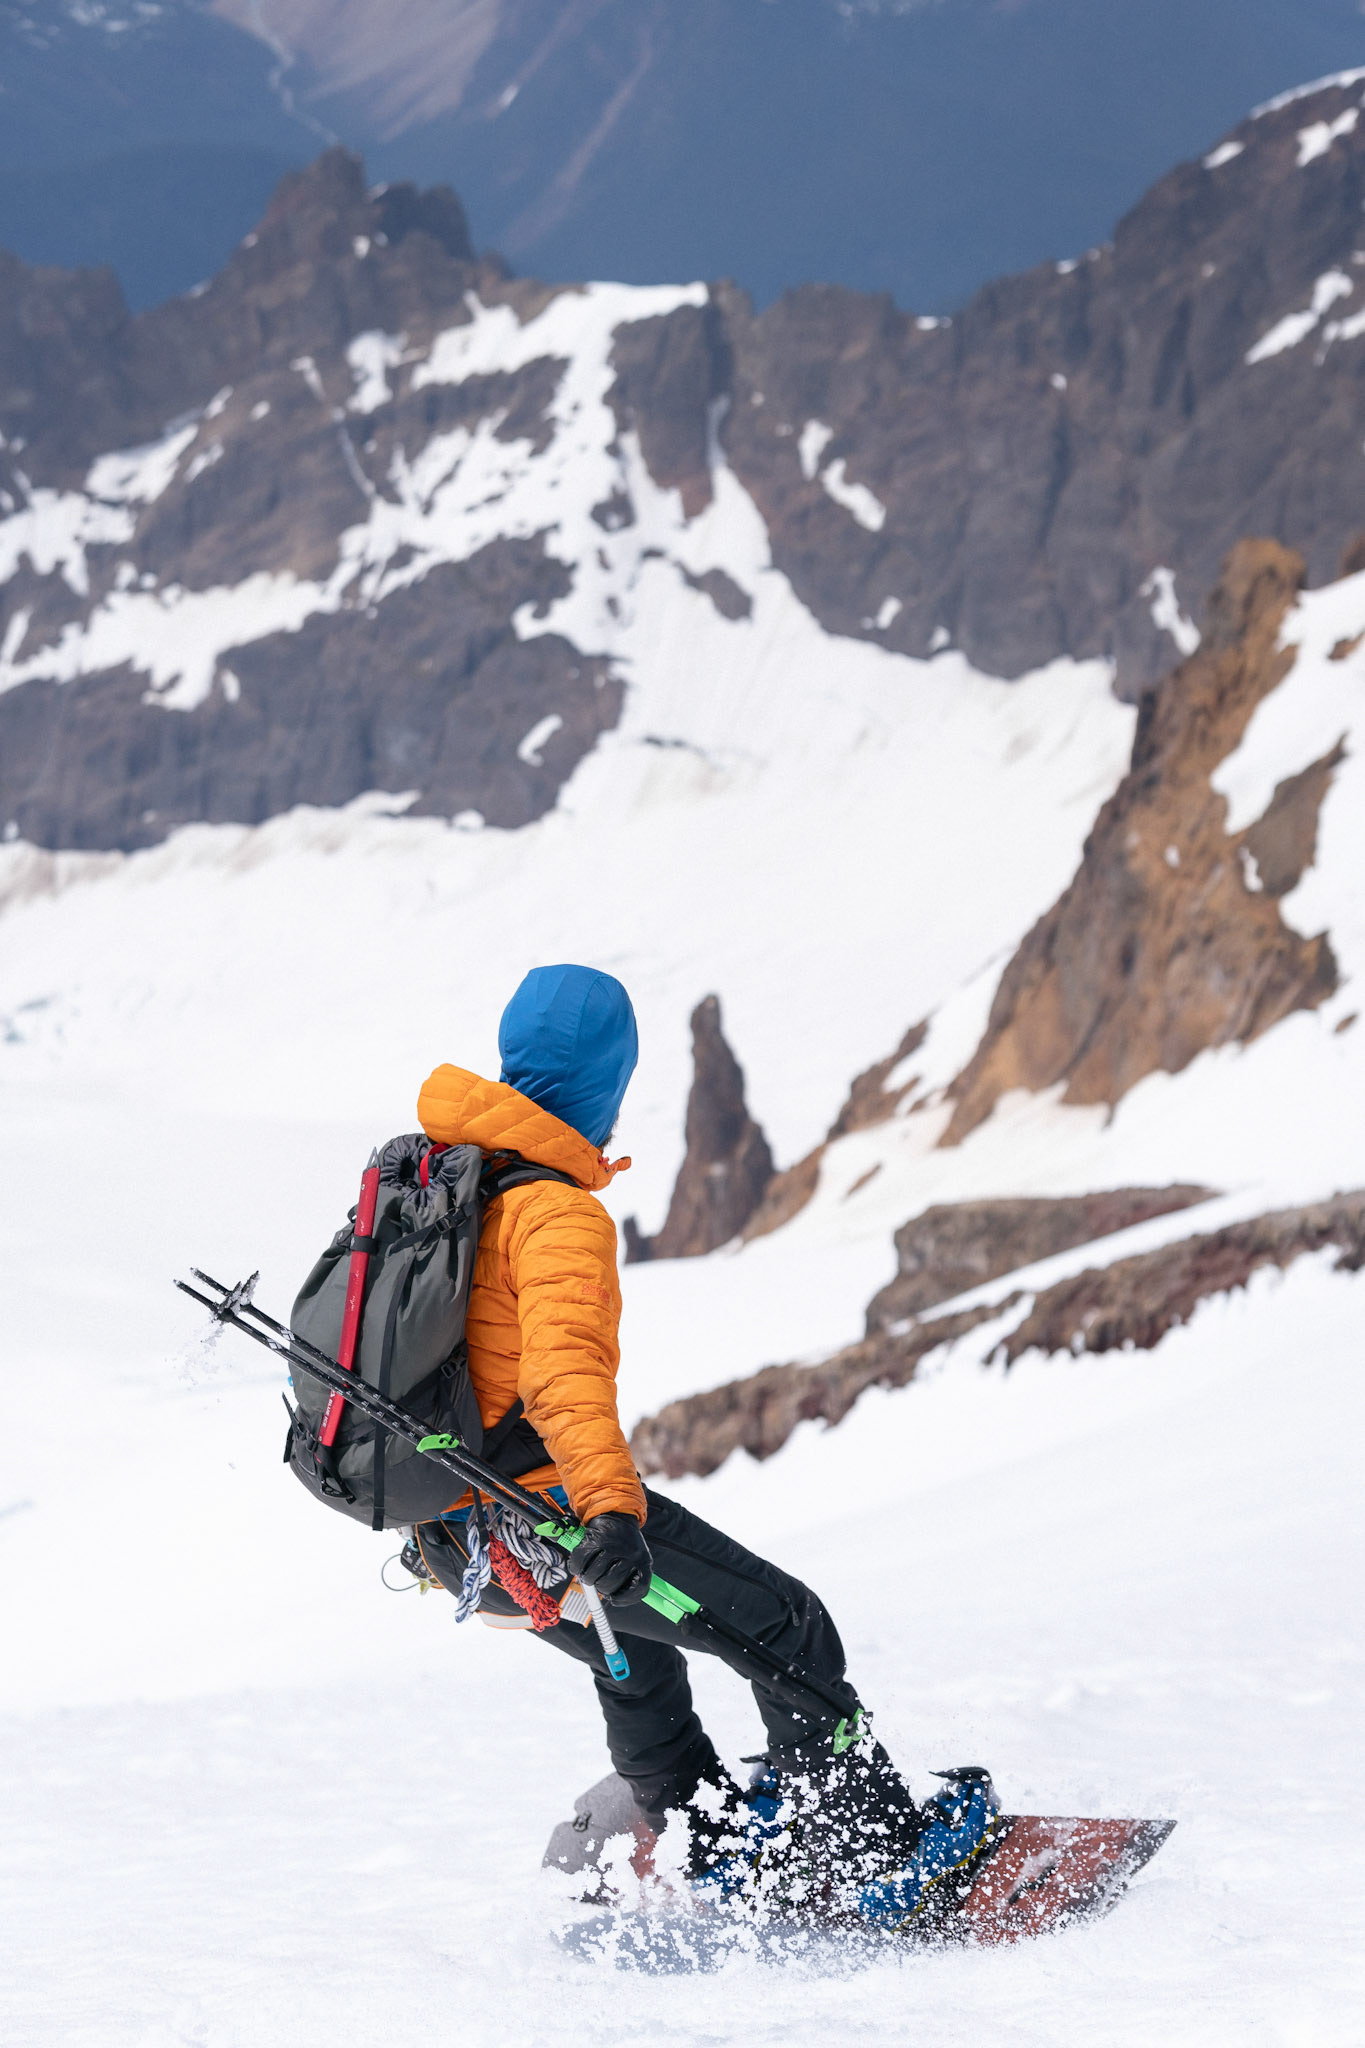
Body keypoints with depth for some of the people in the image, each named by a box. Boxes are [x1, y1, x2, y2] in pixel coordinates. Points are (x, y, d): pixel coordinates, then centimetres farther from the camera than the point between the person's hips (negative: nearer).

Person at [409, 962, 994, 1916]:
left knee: (633, 1652, 33)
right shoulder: (561, 1212, -17)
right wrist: (610, 1506, -44)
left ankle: (713, 1853, 47)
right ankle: (876, 1855, 3)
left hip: (449, 1534, 10)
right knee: (786, 1627, 1)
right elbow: (566, 1372, -33)